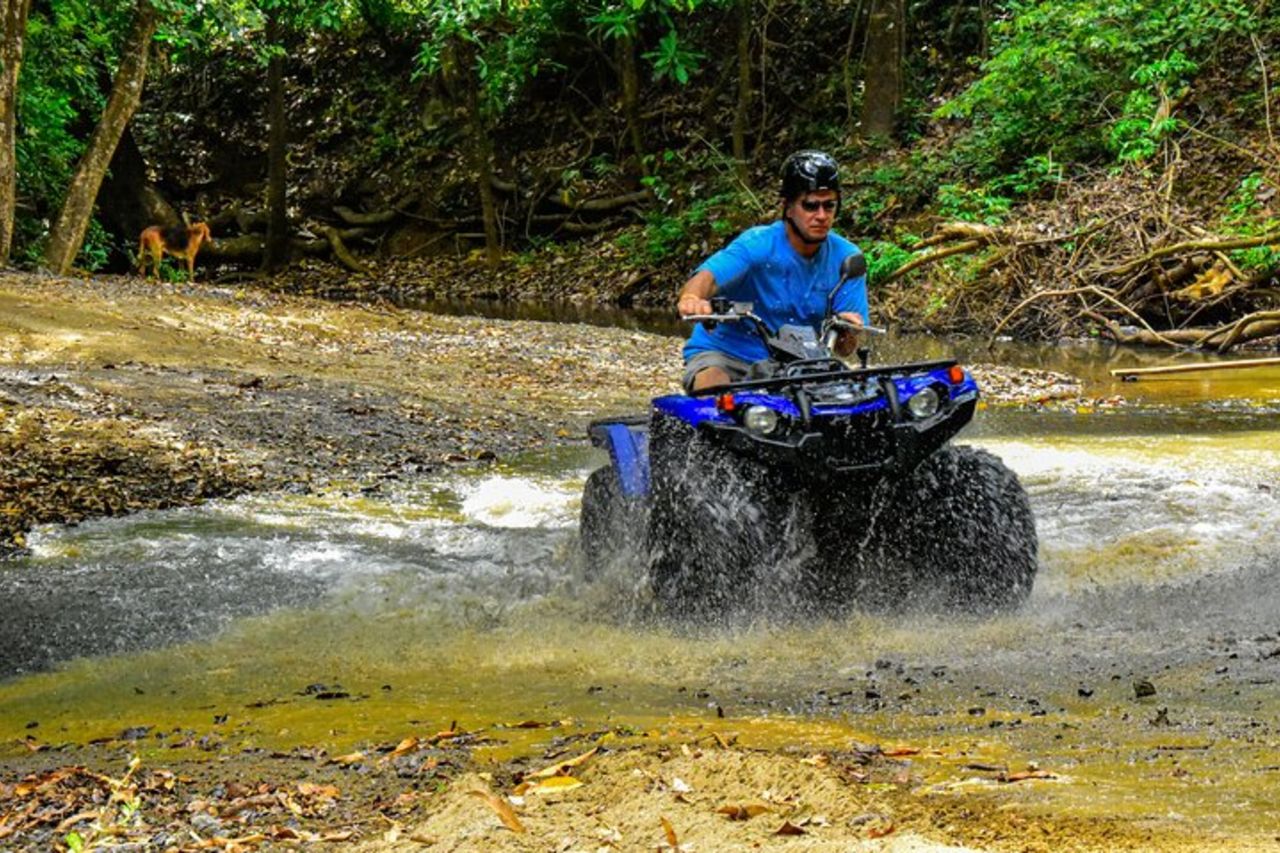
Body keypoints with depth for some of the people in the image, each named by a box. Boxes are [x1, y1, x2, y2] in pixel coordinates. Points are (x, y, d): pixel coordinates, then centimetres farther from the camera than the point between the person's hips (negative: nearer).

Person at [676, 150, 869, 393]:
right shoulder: (758, 244, -15)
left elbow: (844, 348, -7)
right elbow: (708, 276, -34)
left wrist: (848, 332, -33)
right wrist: (691, 298, -59)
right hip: (725, 355, -4)